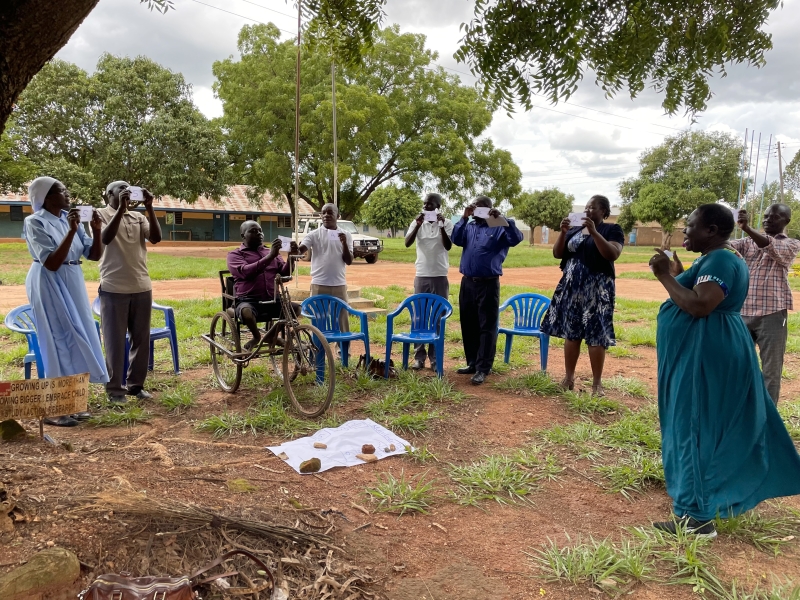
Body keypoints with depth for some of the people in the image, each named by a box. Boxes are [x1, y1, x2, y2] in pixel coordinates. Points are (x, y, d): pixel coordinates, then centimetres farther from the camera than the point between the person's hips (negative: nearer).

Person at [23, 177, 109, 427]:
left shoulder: (69, 219, 6)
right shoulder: (35, 222, -12)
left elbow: (95, 255, 5)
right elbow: (51, 263, -21)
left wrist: (96, 229, -11)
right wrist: (71, 231, -25)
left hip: (73, 284, 7)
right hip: (50, 286, -7)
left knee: (75, 339, 10)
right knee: (59, 341, -4)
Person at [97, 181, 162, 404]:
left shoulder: (138, 216, 12)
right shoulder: (101, 214, 0)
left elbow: (156, 238, -3)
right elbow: (105, 238, -18)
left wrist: (149, 208, -9)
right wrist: (120, 208, -20)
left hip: (142, 287, 5)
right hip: (113, 289, -4)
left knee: (142, 339, 10)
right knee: (115, 341, 2)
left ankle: (136, 384, 22)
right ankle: (114, 388, 12)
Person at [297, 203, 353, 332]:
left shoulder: (346, 235, 6)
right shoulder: (314, 234, 1)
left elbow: (349, 261, 0)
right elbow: (301, 249, -14)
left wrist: (344, 244, -15)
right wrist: (294, 250, -37)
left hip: (339, 285, 1)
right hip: (319, 285, -1)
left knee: (342, 318, 7)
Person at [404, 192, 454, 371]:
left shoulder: (447, 223, 0)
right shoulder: (417, 222, 4)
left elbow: (448, 246, -12)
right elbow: (407, 243, -9)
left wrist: (441, 226, -21)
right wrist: (418, 225, -21)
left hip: (440, 277, -1)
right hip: (421, 276, 2)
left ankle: (435, 357, 11)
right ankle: (419, 356, 12)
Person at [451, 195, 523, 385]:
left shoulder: (499, 228, 1)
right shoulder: (469, 227, 15)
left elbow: (516, 239, -15)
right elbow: (456, 239, -2)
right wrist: (464, 217, -10)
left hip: (488, 284, -6)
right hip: (467, 282, 6)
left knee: (487, 327, -3)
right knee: (468, 325, 12)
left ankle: (483, 369, -1)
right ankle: (472, 363, 23)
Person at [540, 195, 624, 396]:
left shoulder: (612, 230, 0)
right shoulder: (574, 230, 13)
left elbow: (612, 255, -16)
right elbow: (557, 254, 7)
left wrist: (594, 231, -21)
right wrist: (563, 232, -8)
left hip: (597, 289, -4)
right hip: (571, 287, 5)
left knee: (596, 334, -4)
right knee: (571, 332, 7)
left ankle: (597, 382, 5)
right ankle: (569, 376, 17)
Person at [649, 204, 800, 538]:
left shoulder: (719, 260, -18)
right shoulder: (716, 259, 14)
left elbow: (700, 306, -29)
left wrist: (665, 276, -22)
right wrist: (677, 274, 15)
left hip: (705, 358, -11)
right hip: (705, 356, 11)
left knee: (695, 429, -7)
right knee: (711, 427, 20)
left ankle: (698, 517, 0)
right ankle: (712, 498, 35)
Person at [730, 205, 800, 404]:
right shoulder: (748, 242, 12)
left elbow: (771, 248, -19)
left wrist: (747, 228, -36)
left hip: (772, 314, -3)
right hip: (743, 312, 3)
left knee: (771, 371, 2)